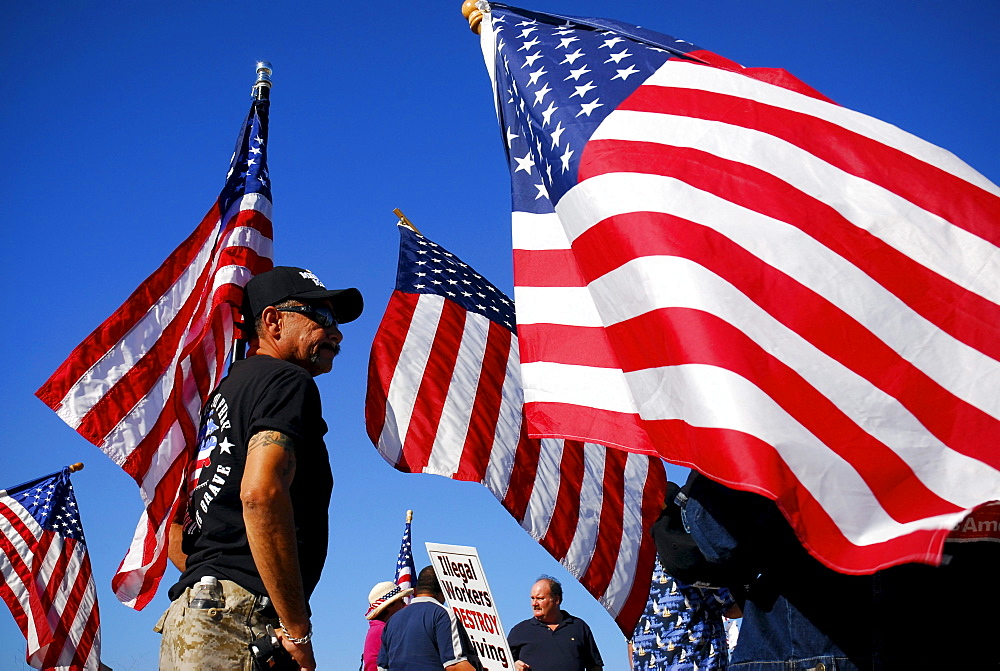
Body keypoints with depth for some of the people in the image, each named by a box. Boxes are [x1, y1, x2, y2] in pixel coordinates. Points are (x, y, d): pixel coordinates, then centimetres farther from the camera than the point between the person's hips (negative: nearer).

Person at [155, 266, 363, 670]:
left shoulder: (224, 392, 22)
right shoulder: (287, 381, -5)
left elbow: (177, 541, 24)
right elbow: (260, 493, -23)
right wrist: (298, 629, -18)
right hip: (238, 623, -9)